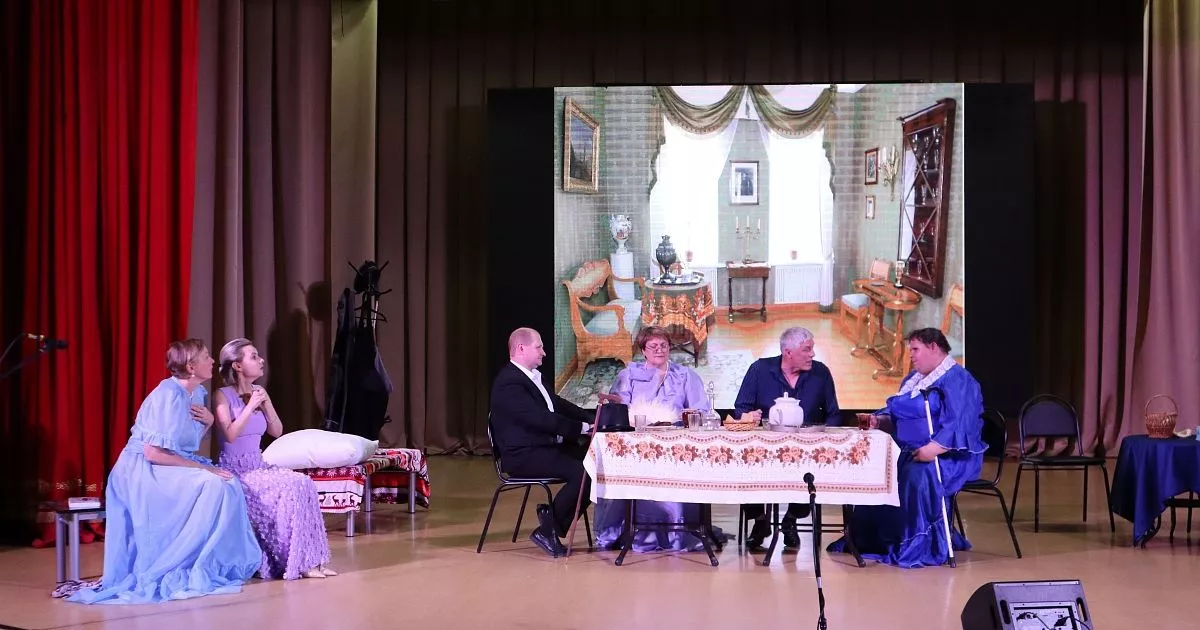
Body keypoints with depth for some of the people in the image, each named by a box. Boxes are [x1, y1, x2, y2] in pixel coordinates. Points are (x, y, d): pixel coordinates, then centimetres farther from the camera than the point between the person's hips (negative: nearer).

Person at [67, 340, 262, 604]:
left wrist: (209, 421, 0)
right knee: (213, 486, -26)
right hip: (143, 471, -8)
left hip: (170, 468, 8)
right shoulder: (168, 395, -19)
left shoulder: (198, 393, 7)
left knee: (229, 483, -12)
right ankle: (169, 573, -18)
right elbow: (154, 453, -24)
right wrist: (203, 468, -21)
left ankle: (218, 566, -8)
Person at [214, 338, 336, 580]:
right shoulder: (224, 395, -9)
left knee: (303, 483, -19)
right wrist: (251, 405, -18)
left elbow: (277, 432, 10)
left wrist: (266, 403, -3)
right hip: (235, 471, -7)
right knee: (288, 489, -27)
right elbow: (230, 435, -21)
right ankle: (295, 563, -19)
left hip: (258, 466, 7)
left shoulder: (257, 391, 10)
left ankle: (308, 559, -20)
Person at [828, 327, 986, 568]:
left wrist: (933, 449, -37)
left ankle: (919, 547, -29)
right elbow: (897, 415, 24)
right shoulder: (914, 379, 18)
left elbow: (959, 425, -24)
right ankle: (872, 538, 3)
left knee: (917, 474, -36)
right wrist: (880, 420, 1)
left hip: (950, 455, -9)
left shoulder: (957, 380, -11)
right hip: (910, 450, 9)